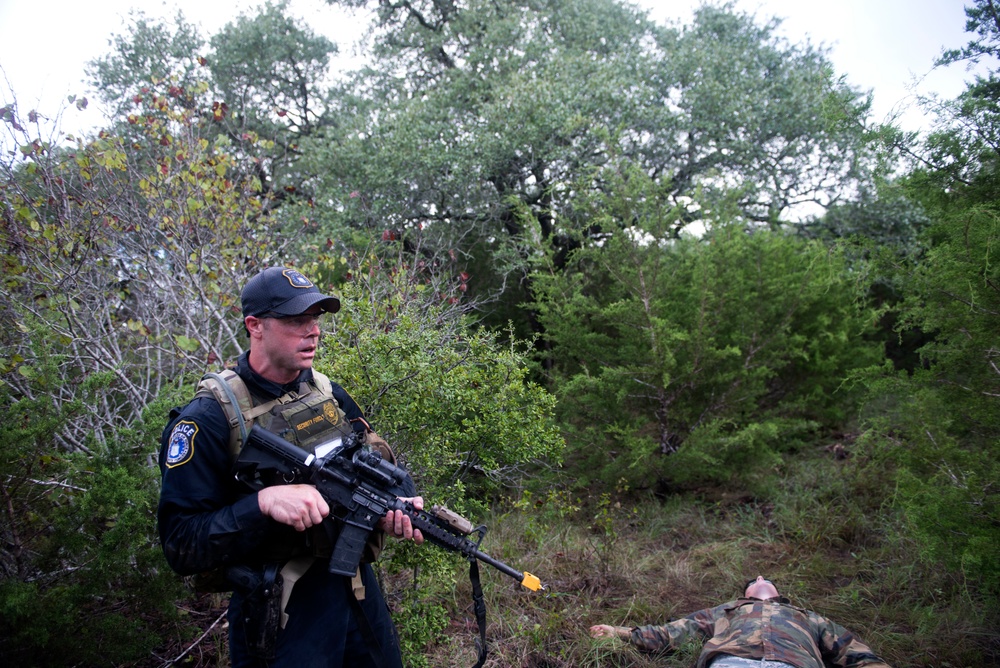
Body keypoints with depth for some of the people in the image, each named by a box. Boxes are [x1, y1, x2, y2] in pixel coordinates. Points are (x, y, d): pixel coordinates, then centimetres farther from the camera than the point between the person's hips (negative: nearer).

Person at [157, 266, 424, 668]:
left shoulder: (329, 393, 3)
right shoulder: (207, 420, -15)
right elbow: (181, 545, -17)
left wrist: (402, 501, -12)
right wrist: (263, 503, -32)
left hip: (360, 593, 6)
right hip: (280, 617, -5)